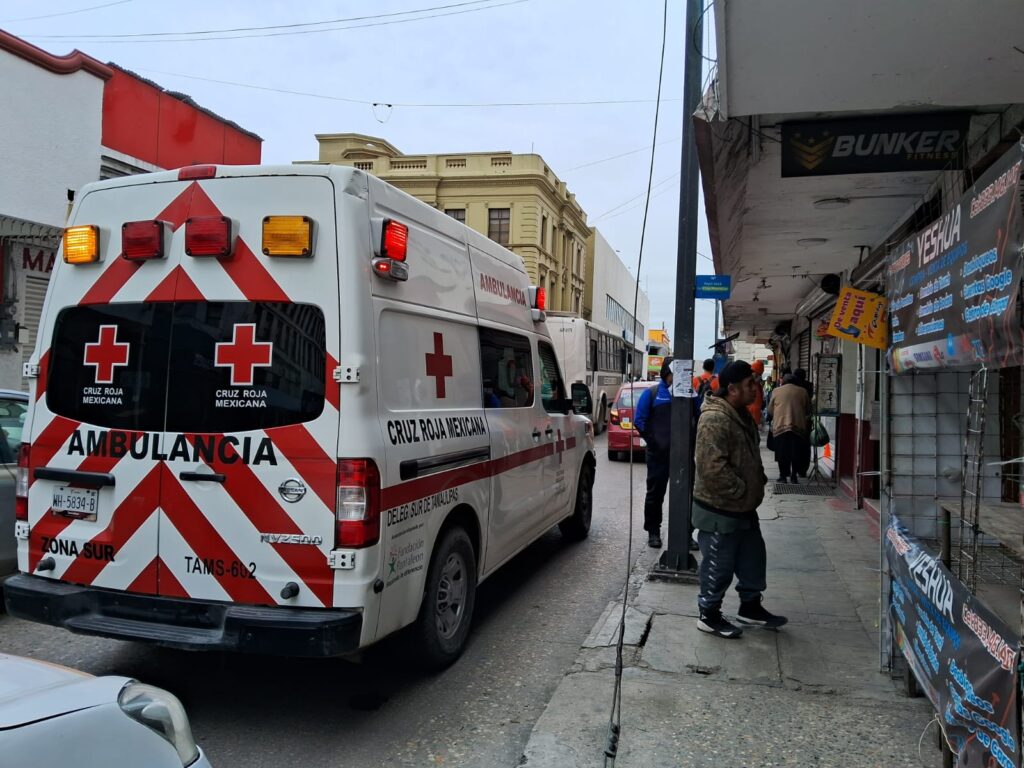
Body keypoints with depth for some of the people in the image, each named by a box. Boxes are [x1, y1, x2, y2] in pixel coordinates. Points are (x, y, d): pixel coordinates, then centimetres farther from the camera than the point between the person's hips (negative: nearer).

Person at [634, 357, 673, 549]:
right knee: (655, 493, 7)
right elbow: (639, 420, -4)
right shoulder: (652, 393, -1)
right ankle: (653, 531, 18)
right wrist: (653, 441, -9)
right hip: (658, 454, -2)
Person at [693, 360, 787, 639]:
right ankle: (709, 616, 19)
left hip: (744, 507, 10)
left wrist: (758, 483, 12)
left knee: (753, 560, 20)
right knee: (718, 566, 4)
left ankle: (751, 607, 37)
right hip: (719, 509, -10)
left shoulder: (742, 415, 9)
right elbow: (713, 467, -30)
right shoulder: (714, 419, -24)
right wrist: (741, 491, -20)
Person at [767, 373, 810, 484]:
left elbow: (770, 410, 12)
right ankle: (793, 475, 10)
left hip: (780, 426, -1)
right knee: (796, 453, 9)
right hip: (798, 426, 1)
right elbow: (807, 409, 17)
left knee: (782, 453, 5)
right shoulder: (803, 391, 10)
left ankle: (783, 476, 6)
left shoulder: (776, 391, 8)